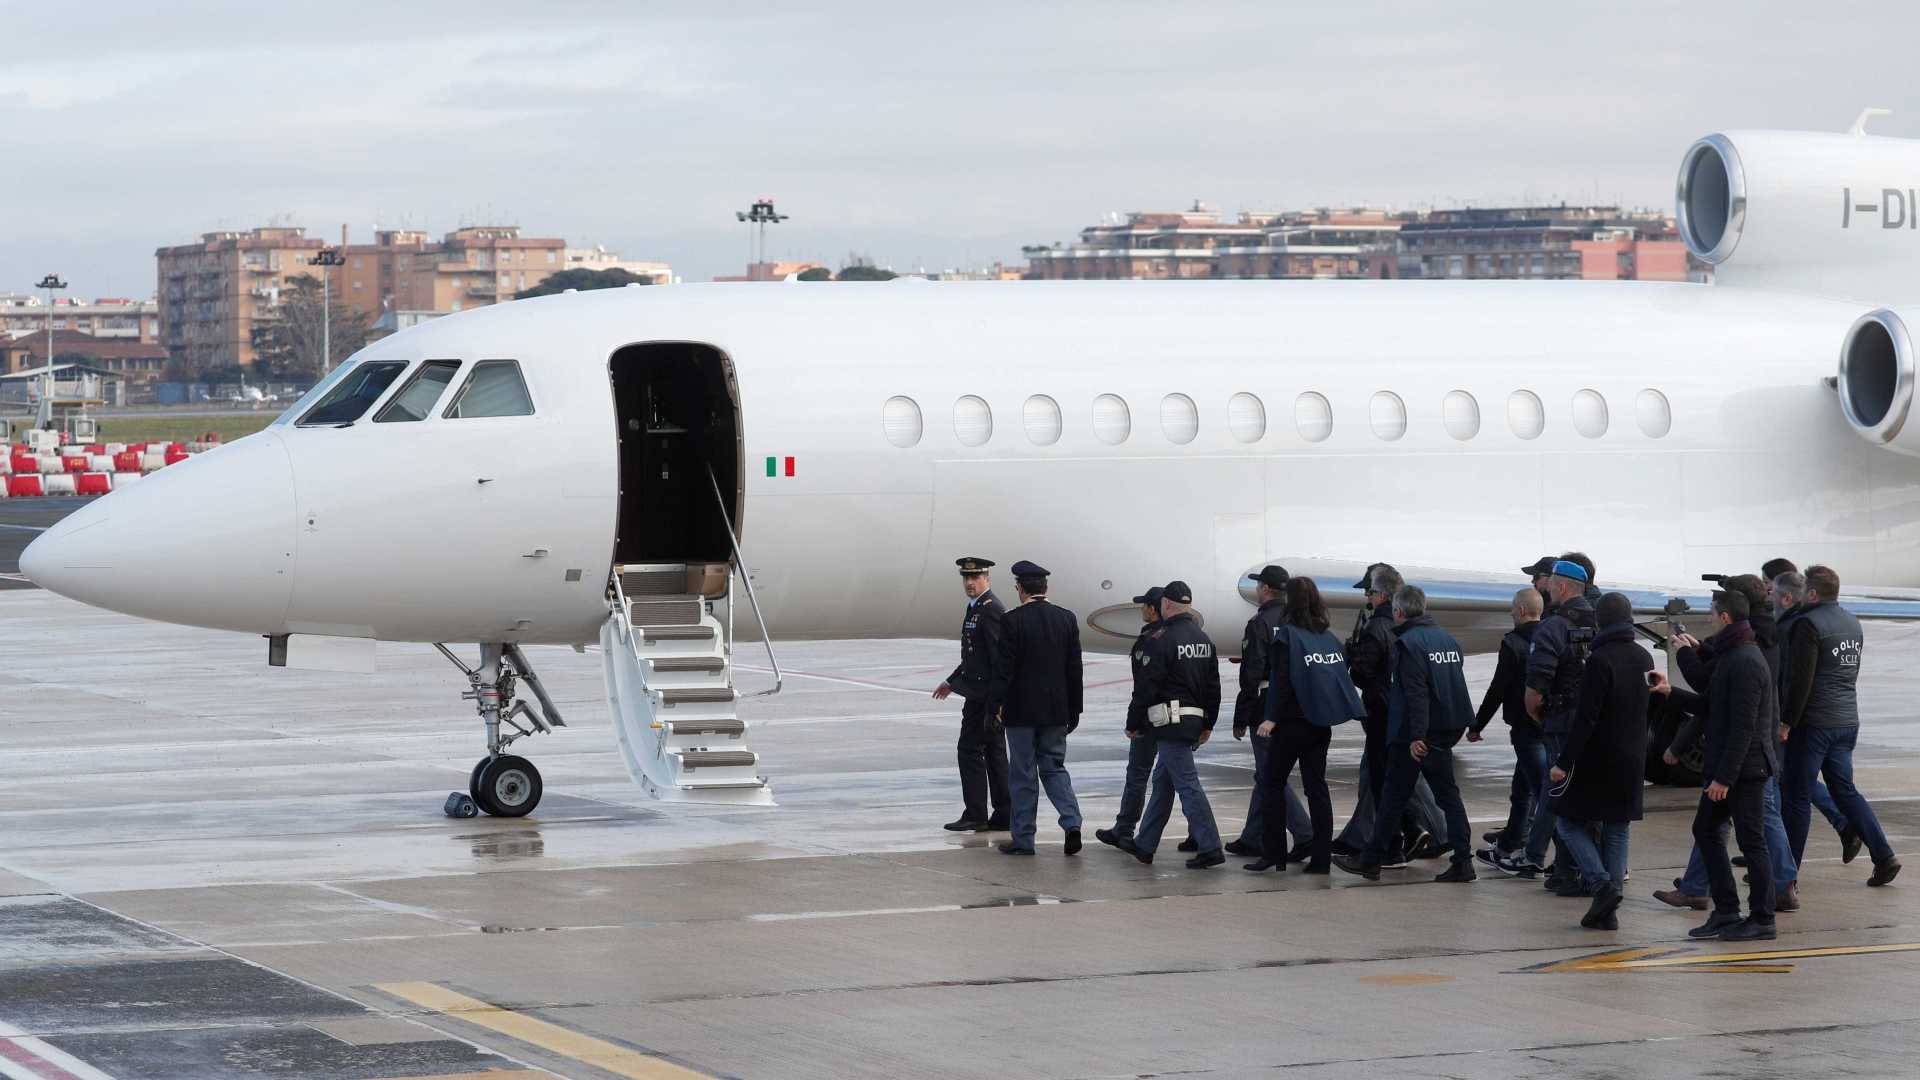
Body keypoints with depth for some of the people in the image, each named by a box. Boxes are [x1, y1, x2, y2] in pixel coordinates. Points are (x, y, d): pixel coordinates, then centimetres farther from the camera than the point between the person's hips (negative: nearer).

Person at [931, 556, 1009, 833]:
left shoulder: (990, 611, -16)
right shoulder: (977, 608, 16)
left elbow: (1000, 657, -20)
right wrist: (951, 681, 27)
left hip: (985, 695, -10)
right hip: (979, 692, 10)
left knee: (971, 750, -7)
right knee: (994, 753, 10)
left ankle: (975, 815, -5)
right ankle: (1003, 815, 13)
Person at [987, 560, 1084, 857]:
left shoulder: (1012, 620, -12)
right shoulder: (1067, 619, 3)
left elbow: (1004, 667, -14)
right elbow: (1074, 668, 6)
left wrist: (995, 705, -7)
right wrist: (1074, 709, 13)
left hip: (1021, 710, -4)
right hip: (1056, 710, 4)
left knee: (1023, 774, 4)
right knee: (1054, 767, 14)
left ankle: (1023, 839, 9)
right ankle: (1071, 823, -4)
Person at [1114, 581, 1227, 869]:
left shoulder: (1161, 639, -15)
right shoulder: (1204, 639, 11)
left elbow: (1147, 686, -15)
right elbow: (1213, 686, 15)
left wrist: (1133, 723, -6)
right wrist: (1208, 724, 21)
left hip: (1169, 723, -9)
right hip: (1194, 720, 9)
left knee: (1187, 783, -8)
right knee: (1162, 781, 17)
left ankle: (1210, 848, -13)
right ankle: (1144, 845, 25)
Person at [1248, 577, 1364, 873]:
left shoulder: (1287, 634, -11)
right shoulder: (1327, 636, 8)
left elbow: (1282, 680, -17)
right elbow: (1341, 676, 11)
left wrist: (1272, 717, -17)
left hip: (1293, 721, -6)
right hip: (1322, 722, 6)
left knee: (1273, 784, 3)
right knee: (1317, 785, 8)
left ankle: (1275, 853, -1)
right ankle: (1321, 856, 6)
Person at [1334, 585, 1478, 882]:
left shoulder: (1407, 643, -14)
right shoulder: (1448, 638, 12)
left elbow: (1416, 693, -23)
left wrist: (1416, 736, -26)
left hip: (1411, 735, -7)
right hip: (1446, 731, 7)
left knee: (1394, 794, 1)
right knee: (1447, 793, 9)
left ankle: (1371, 861, 9)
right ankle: (1462, 861, 2)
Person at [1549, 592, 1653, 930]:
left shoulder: (1600, 660, -17)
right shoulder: (1644, 658, 7)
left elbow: (1586, 718, -19)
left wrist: (1565, 762, -17)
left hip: (1598, 759, -7)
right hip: (1632, 761, 7)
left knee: (1570, 821, 6)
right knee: (1618, 828, 10)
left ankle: (1602, 883, -12)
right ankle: (1608, 911, 8)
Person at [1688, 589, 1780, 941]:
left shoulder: (1745, 661, -19)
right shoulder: (1733, 655, 14)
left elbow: (1742, 726, -22)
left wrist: (1724, 776, -22)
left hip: (1745, 767, -11)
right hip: (1726, 768, 11)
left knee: (1751, 840, -4)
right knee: (1705, 828, 13)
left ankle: (1762, 920, 3)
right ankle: (1726, 911, 16)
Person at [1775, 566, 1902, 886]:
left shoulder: (1808, 625, -14)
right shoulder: (1852, 623, 14)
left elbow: (1800, 680, -19)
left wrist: (1787, 722, -15)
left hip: (1813, 724, -8)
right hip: (1847, 721, 8)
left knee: (1795, 797, 0)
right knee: (1845, 790, 15)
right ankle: (1884, 856, 4)